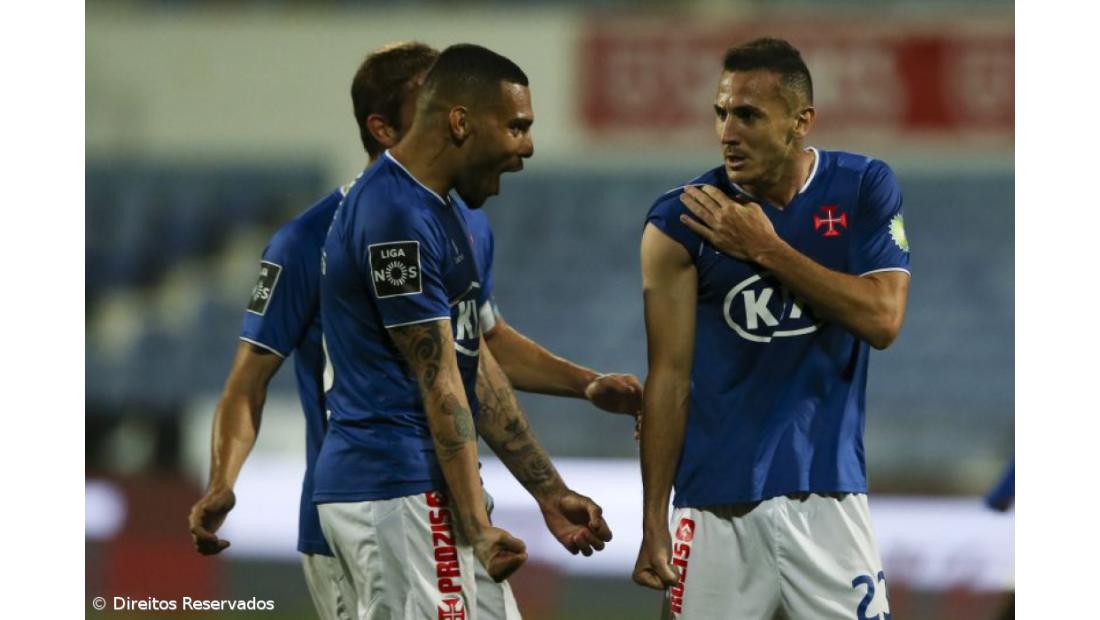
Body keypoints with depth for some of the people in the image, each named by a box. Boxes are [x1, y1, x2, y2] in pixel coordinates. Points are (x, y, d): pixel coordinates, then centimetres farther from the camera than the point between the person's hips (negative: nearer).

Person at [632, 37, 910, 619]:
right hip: (715, 499, 0)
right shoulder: (679, 223, -3)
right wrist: (653, 524, -6)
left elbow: (882, 320, -10)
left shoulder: (863, 189, 1)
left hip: (827, 490, 1)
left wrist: (766, 249, -14)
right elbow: (669, 379, -3)